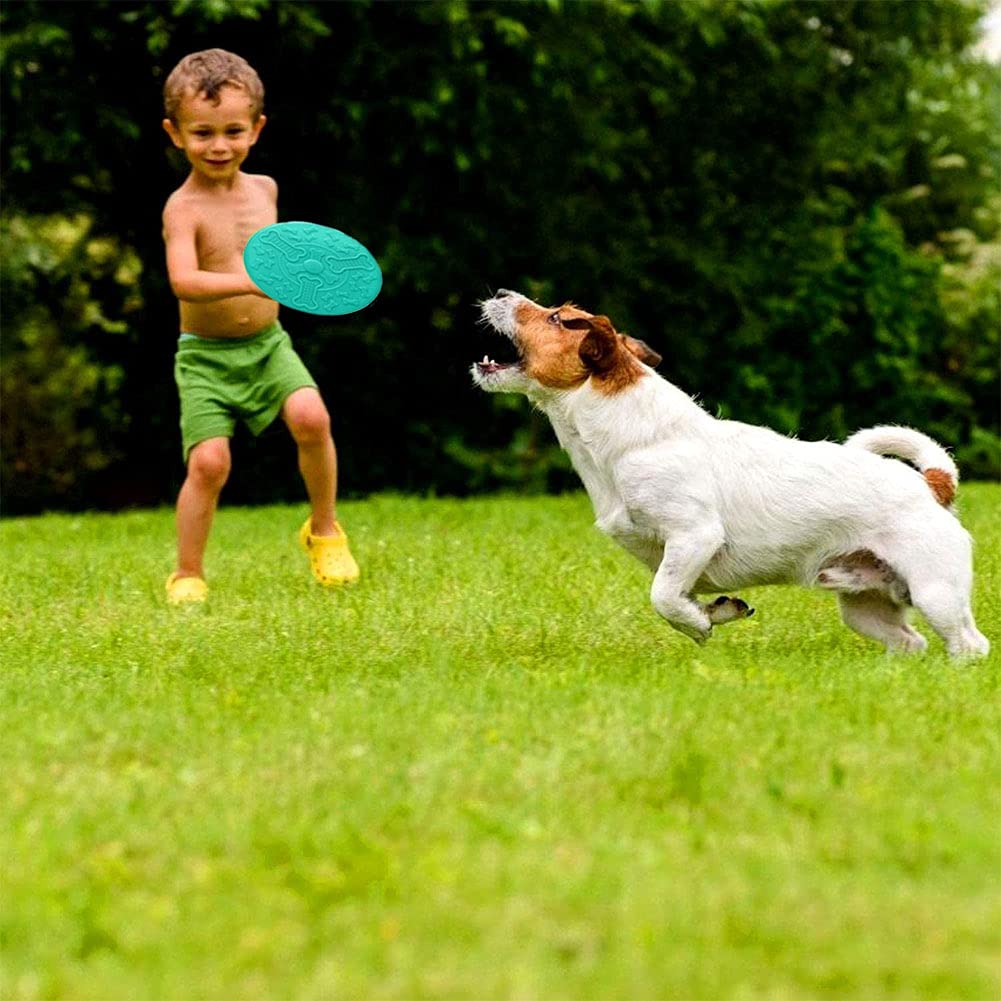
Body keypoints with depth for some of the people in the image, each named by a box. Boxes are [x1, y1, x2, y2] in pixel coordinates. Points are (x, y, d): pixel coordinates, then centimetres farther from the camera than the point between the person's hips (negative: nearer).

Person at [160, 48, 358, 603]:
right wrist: (248, 282, -43)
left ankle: (324, 530, 2)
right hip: (205, 356, -4)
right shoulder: (183, 208, -14)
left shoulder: (264, 188, 5)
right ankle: (187, 575, 4)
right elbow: (183, 281, -32)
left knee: (311, 417, -21)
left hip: (267, 344, 4)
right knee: (209, 460, -16)